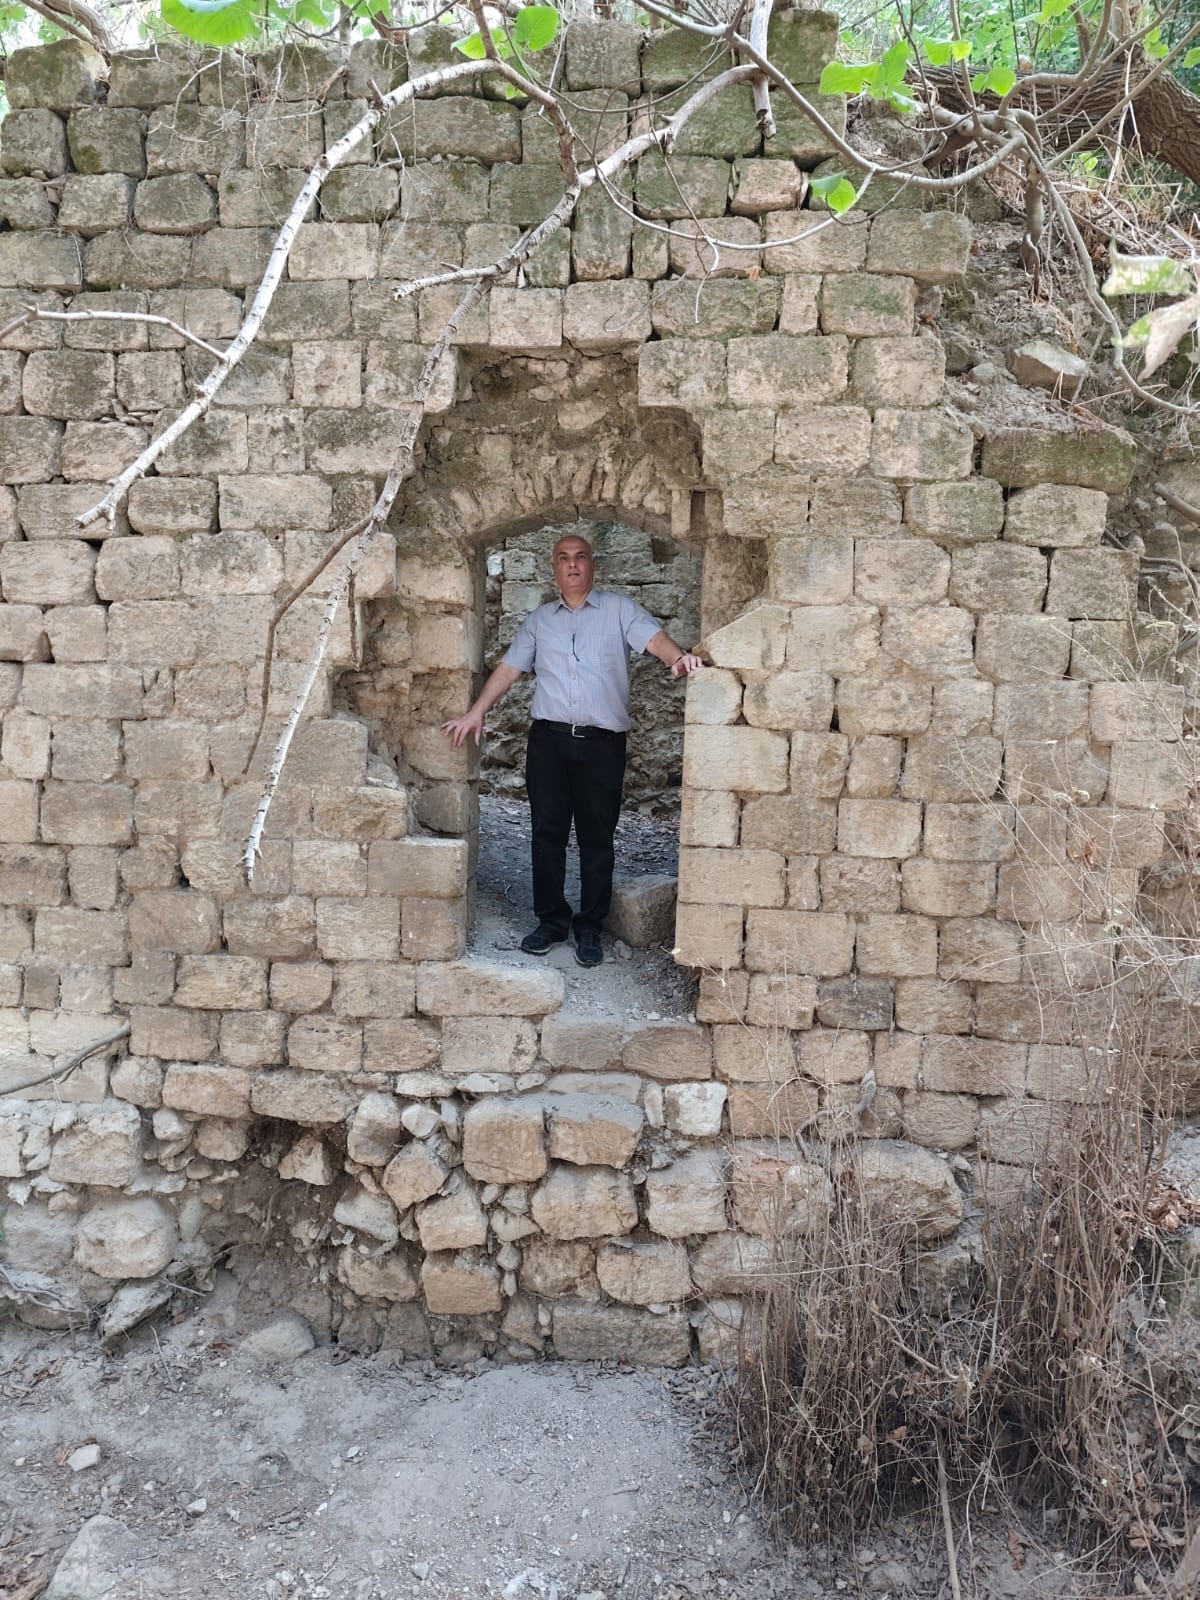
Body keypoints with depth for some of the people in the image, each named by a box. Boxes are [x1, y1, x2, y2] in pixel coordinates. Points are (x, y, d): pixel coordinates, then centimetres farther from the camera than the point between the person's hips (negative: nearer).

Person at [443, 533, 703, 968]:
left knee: (597, 838, 3)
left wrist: (678, 657, -32)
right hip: (549, 739, 3)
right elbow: (509, 669, 14)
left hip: (603, 742, -2)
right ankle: (551, 920, 16)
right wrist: (476, 713, 5)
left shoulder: (618, 610, 6)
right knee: (547, 833, 4)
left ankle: (589, 927, 13)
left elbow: (654, 637, -10)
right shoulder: (539, 620, 16)